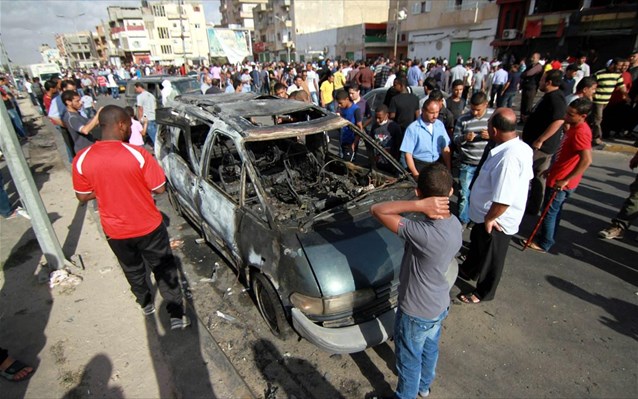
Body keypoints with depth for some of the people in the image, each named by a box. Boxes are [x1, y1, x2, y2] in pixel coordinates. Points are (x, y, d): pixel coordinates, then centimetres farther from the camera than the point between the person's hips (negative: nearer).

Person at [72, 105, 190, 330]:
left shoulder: (82, 159, -10)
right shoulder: (138, 154, -20)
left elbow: (83, 196, 1)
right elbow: (160, 188, -13)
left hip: (115, 231, 4)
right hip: (148, 227, -3)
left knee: (133, 270, 26)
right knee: (163, 269, 13)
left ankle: (146, 304, 47)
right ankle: (176, 315, 19)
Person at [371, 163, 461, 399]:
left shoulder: (422, 233, -39)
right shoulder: (454, 223, -12)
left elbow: (377, 210, -35)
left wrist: (418, 206, -40)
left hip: (416, 313, -8)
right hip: (440, 305, 8)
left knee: (409, 360, 20)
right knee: (430, 349, 33)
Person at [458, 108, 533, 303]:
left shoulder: (509, 157, -35)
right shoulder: (518, 147, -3)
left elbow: (503, 200, -36)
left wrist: (489, 219, -18)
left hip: (496, 221, -9)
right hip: (487, 215, 9)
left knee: (491, 258, 14)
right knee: (477, 244, 30)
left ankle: (484, 292, 37)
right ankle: (468, 271, 55)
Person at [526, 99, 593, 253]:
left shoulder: (580, 132, -24)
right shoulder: (575, 128, 7)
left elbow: (586, 160, -31)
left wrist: (565, 180, -28)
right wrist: (552, 169, 21)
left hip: (561, 182, -10)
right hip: (559, 177, 10)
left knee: (549, 212, 4)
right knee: (555, 211, 21)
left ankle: (543, 244, 17)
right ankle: (548, 237, 37)